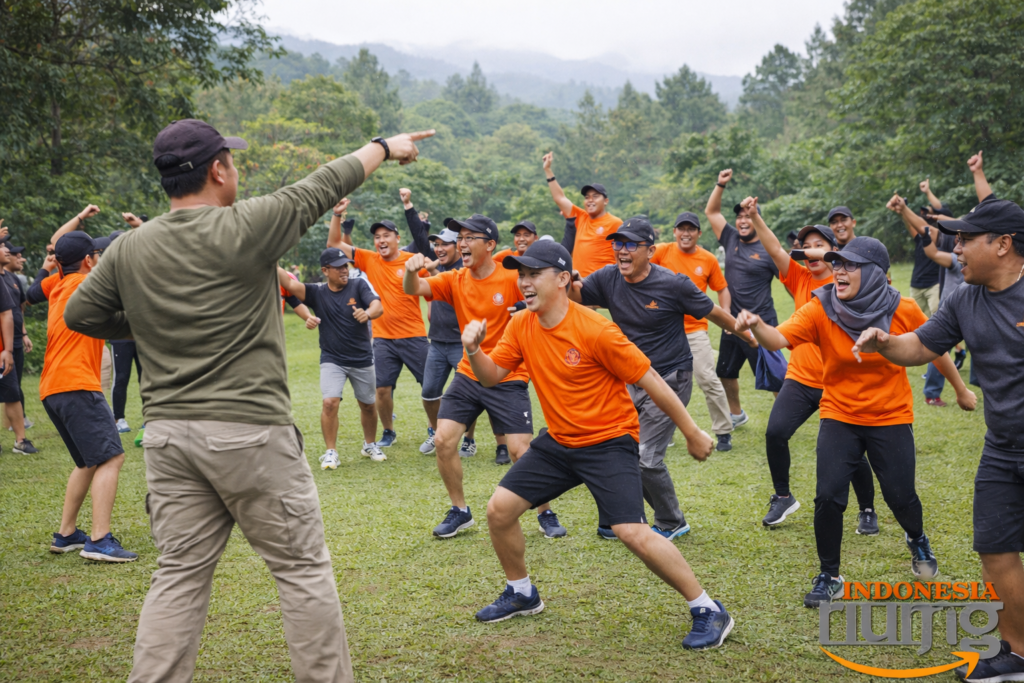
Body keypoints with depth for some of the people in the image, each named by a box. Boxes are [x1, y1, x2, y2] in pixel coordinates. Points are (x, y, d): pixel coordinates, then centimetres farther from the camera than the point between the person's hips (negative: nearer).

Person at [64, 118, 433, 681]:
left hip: (167, 433, 5)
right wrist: (386, 146, 17)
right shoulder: (247, 227, -9)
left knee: (179, 574, 11)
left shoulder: (128, 249, 5)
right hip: (250, 431, -5)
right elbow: (325, 185, 3)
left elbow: (80, 314, 15)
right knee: (302, 568, 6)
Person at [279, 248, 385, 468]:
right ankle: (331, 453, -3)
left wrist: (368, 313, -44)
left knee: (368, 405, 13)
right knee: (330, 402, -17)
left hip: (362, 359, 1)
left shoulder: (358, 285, -4)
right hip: (332, 360, -1)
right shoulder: (317, 292, -4)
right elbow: (289, 283, -18)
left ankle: (370, 445, 37)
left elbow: (378, 306, -20)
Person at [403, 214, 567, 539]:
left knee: (520, 451, -8)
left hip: (508, 379, -4)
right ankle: (460, 511, 16)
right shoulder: (456, 280, 1)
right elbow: (413, 289, -9)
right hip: (468, 375, 4)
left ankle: (546, 513, 14)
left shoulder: (512, 278, -11)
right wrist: (411, 270, -31)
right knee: (443, 440, -4)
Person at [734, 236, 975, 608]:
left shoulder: (903, 311, -12)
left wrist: (961, 389, 17)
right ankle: (829, 577, 12)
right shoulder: (820, 311, -15)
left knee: (900, 495, 2)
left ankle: (917, 540, 40)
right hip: (839, 418, 0)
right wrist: (757, 325, -52)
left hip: (891, 418, 0)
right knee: (828, 497, -10)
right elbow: (778, 339, -29)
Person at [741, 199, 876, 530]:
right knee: (775, 432, -13)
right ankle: (782, 496, 8)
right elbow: (775, 249, -7)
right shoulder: (800, 279, 4)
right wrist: (755, 217, -19)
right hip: (800, 378, 3)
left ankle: (867, 510, 21)